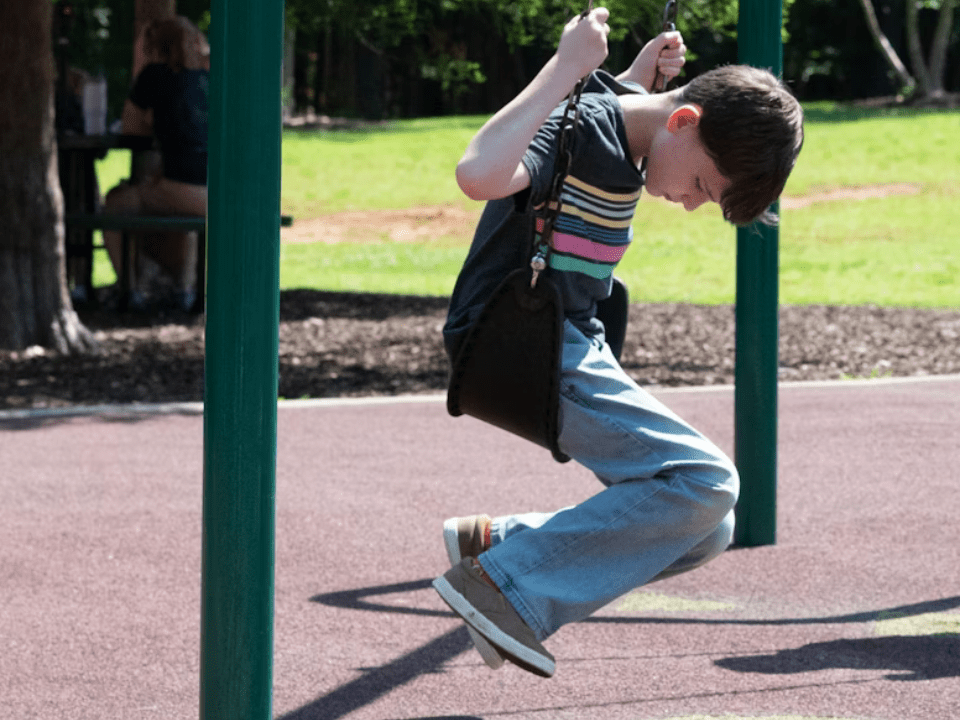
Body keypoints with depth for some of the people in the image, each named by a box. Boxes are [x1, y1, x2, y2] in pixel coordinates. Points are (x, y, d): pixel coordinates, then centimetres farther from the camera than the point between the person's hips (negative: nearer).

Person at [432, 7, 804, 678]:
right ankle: (506, 584, -18)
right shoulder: (583, 132, -19)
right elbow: (480, 174, -41)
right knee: (705, 482, -21)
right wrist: (567, 65, -35)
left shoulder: (622, 120, 9)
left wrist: (638, 77, 21)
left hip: (574, 351, 10)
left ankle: (492, 541, 6)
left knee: (705, 532, 3)